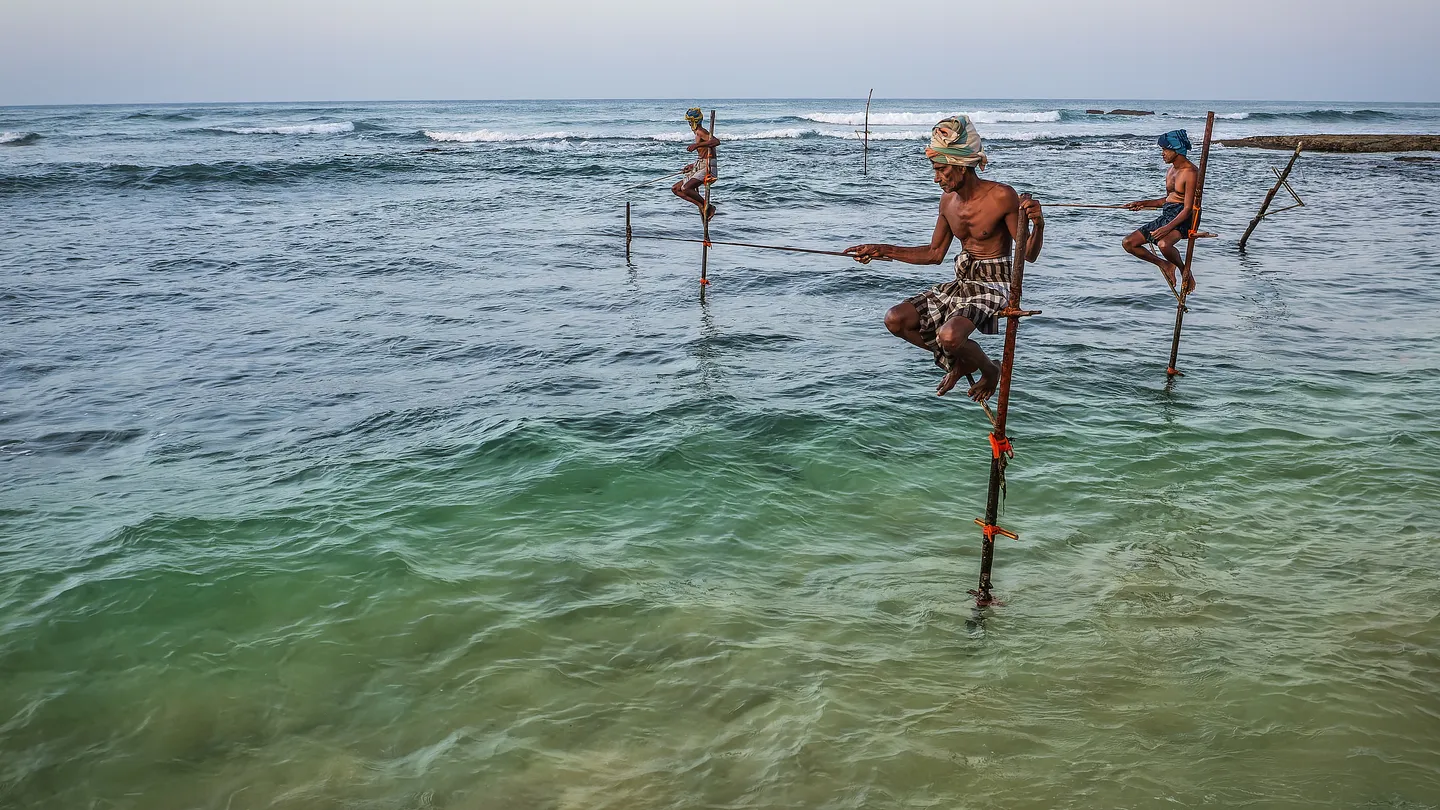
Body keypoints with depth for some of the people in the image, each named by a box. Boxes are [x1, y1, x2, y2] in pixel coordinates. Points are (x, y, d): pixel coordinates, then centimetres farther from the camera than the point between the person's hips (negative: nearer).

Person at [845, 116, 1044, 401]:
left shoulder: (1002, 196, -16)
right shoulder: (948, 201, 4)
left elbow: (1029, 255, -12)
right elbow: (934, 254, 16)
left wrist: (1038, 223, -33)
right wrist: (882, 250, 11)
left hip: (992, 287, -7)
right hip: (960, 283, 7)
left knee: (949, 335, -33)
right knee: (896, 320, -9)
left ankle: (990, 369, 3)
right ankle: (959, 363, 10)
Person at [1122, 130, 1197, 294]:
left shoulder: (1191, 173, -14)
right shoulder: (1170, 171, 15)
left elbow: (1188, 209, -19)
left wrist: (1168, 228, -31)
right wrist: (1144, 204, 14)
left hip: (1182, 218, -9)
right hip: (1166, 216, 9)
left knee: (1163, 244, -39)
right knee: (1128, 243, 0)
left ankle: (1186, 271, -11)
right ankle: (1164, 264, 12)